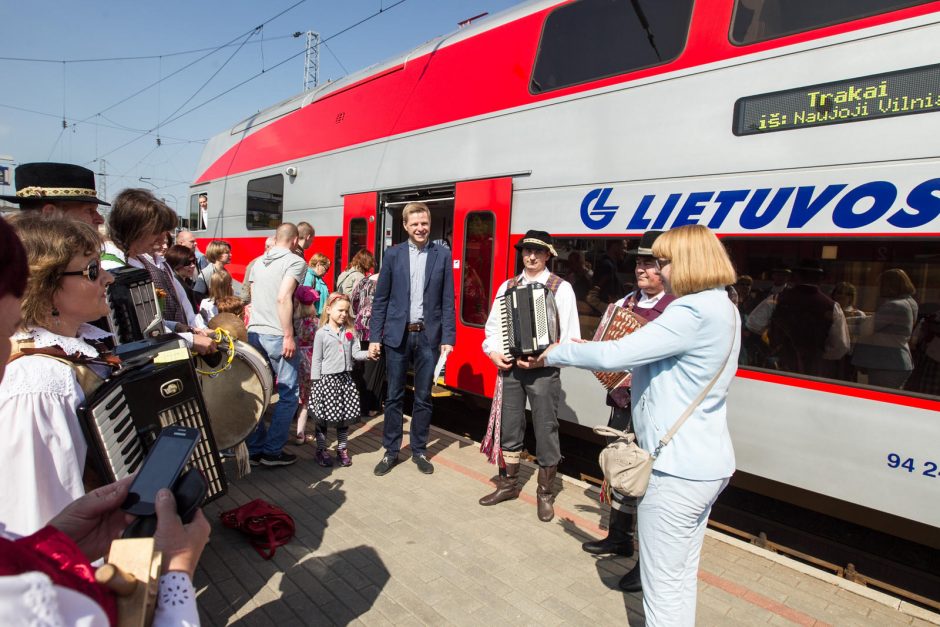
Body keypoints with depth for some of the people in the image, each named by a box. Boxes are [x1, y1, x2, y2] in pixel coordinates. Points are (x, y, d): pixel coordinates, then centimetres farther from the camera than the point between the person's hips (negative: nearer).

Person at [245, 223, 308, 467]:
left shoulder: (259, 262, 15)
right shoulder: (295, 261, -7)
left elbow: (254, 297, 19)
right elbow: (283, 298, -19)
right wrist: (289, 336, -17)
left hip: (254, 332, 7)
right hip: (277, 336, -7)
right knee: (288, 394, 4)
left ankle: (254, 449, 18)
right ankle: (272, 451, 7)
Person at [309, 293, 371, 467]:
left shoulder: (349, 332, 7)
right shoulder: (321, 333, -5)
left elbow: (356, 353, 2)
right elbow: (316, 360, -4)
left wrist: (369, 353, -18)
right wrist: (316, 383, -7)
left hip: (346, 379, 4)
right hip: (327, 379, -4)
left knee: (345, 415, 11)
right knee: (323, 417, 4)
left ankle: (342, 449, 25)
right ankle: (321, 450, 20)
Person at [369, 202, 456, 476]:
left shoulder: (443, 255, 2)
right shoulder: (393, 254, 3)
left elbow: (448, 301, 1)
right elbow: (380, 299, 3)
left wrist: (448, 339, -4)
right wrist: (374, 337, -1)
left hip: (428, 336, 0)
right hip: (397, 335, 0)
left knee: (423, 397, 9)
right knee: (394, 396, 7)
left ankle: (419, 450, 24)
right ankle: (391, 451, 20)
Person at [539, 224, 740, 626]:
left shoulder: (693, 312, -21)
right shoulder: (721, 309, 11)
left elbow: (615, 354, -24)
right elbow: (646, 357, 17)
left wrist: (556, 354, -8)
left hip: (677, 469, -10)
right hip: (707, 464, 10)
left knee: (663, 586, 6)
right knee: (682, 577, 22)